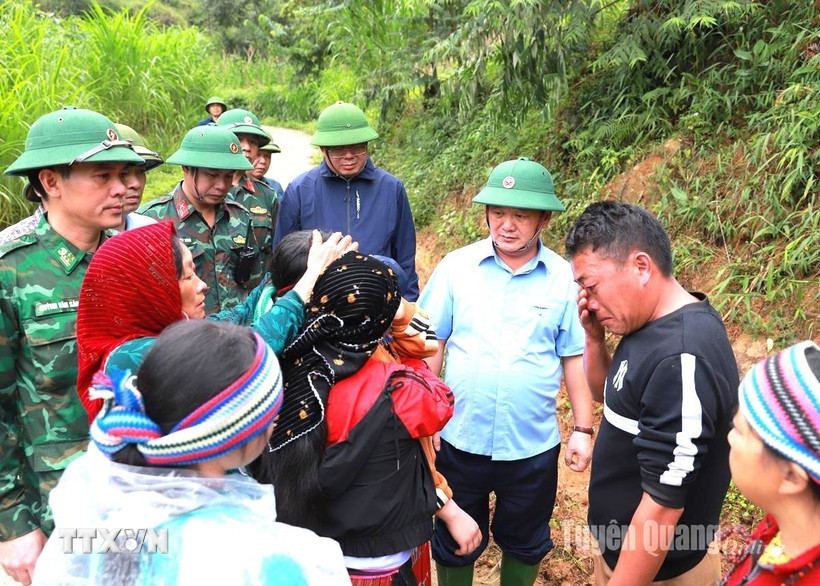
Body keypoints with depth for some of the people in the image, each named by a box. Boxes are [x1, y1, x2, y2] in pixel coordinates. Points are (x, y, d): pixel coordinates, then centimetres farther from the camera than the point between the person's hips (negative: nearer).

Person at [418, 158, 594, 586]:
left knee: (524, 544, 23)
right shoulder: (456, 267, -8)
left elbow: (575, 358, -1)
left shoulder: (564, 279, -7)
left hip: (533, 446, 0)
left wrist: (583, 429, 0)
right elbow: (430, 344, -3)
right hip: (460, 439, 0)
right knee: (454, 542, 21)